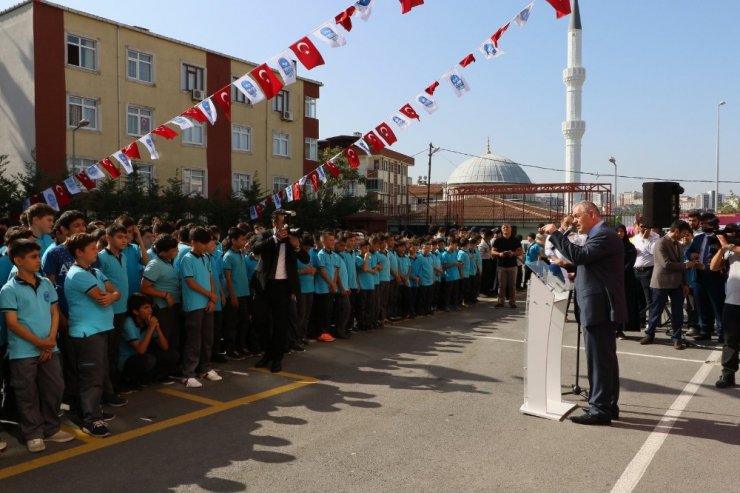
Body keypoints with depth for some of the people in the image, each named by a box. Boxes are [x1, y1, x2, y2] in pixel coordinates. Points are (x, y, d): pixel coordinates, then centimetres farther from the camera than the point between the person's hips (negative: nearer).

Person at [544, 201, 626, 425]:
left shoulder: (604, 235, -14)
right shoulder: (599, 235, 18)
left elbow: (579, 256, -27)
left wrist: (555, 234, -22)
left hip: (599, 307, -11)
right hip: (601, 307, 11)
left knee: (599, 359, -7)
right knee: (605, 358, 14)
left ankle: (600, 409, -1)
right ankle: (608, 406, 23)